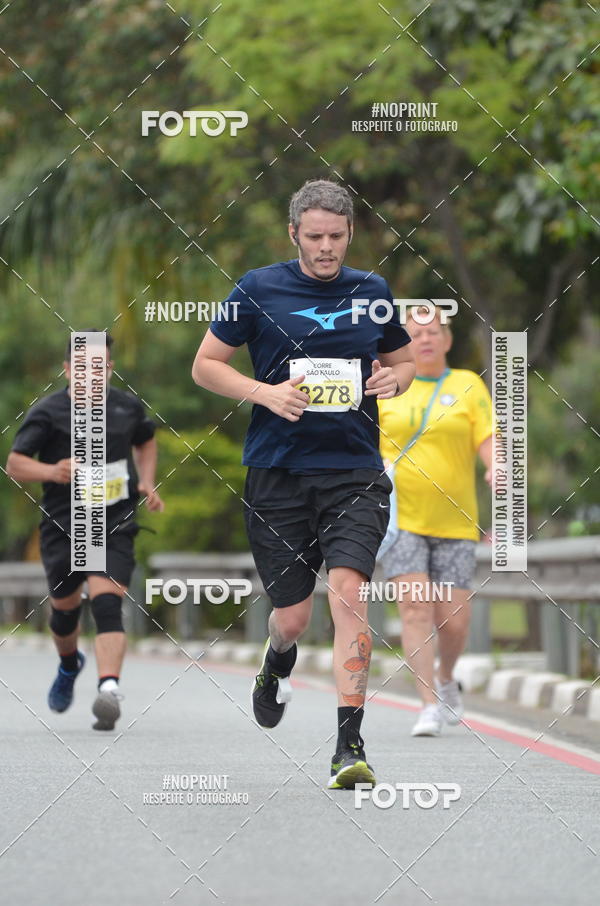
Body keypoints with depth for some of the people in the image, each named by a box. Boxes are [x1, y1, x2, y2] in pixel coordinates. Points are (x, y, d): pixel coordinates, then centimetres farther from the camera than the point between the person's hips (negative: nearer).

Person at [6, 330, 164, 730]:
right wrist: (49, 471, -29)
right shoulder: (48, 412, -5)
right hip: (63, 527, 0)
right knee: (65, 608, 15)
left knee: (107, 603, -21)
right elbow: (14, 463, -9)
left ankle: (109, 688, -35)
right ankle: (70, 665, 49)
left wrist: (147, 483, 10)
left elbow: (146, 441, 26)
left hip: (115, 526, 0)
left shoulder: (128, 406, 5)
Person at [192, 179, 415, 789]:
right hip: (277, 472, 0)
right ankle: (278, 664, 45)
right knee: (291, 617, 5)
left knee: (346, 588, -20)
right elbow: (205, 366, 5)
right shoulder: (259, 290, 1)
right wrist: (265, 393, -12)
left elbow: (402, 362, 22)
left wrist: (394, 378, -3)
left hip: (353, 470, 0)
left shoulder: (372, 292, 8)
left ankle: (349, 746, -19)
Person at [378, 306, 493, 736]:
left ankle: (447, 679, 30)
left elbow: (488, 442, -5)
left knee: (454, 620, -2)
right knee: (415, 607, -16)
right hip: (401, 519, 0)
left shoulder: (468, 386, 6)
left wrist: (497, 469, -25)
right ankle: (430, 706, -15)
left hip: (454, 523, 0)